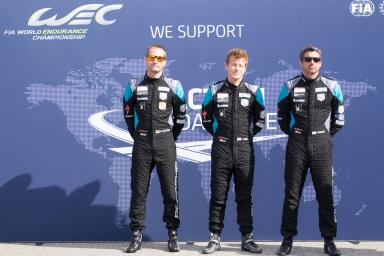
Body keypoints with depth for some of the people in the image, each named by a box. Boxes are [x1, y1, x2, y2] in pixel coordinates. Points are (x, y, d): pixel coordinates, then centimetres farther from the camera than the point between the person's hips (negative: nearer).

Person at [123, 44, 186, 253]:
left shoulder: (174, 86, 2)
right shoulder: (134, 86, 5)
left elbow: (180, 116, 9)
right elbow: (128, 114, 13)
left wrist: (171, 138, 7)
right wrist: (137, 137, 10)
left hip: (165, 143, -1)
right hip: (141, 144, 1)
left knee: (170, 190, 2)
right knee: (138, 190, 4)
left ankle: (173, 233, 12)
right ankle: (137, 234, 12)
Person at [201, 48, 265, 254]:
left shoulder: (253, 91, 3)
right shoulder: (214, 90, 2)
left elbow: (259, 121, 11)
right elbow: (206, 118, 12)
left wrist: (245, 136, 11)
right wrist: (219, 134, 10)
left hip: (244, 150, 0)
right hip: (221, 150, 0)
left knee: (245, 197, 7)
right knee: (218, 196, 4)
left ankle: (247, 238, 16)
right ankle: (214, 238, 12)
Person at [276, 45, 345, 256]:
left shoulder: (332, 86, 1)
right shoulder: (290, 87, 1)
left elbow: (338, 116, 11)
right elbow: (282, 115, 12)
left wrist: (327, 136, 10)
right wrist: (292, 133, 11)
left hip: (322, 145, 0)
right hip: (297, 144, 0)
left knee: (325, 194, 3)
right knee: (292, 193, 4)